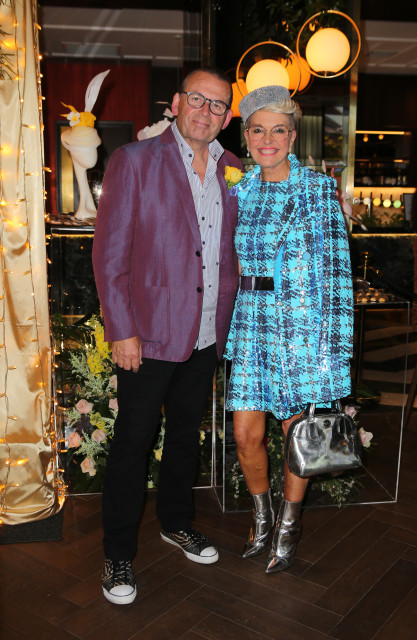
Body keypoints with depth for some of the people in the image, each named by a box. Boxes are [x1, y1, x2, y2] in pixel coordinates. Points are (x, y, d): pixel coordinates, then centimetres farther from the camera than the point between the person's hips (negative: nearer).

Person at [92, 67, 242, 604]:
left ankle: (176, 523, 40)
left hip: (208, 336, 5)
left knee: (186, 434, 19)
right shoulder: (133, 161, -6)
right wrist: (121, 330, -14)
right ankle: (118, 555, 23)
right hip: (150, 335, -5)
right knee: (133, 443, 6)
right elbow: (109, 253, -9)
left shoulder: (232, 172, 9)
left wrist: (230, 320, 8)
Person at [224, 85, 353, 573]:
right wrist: (227, 330, 11)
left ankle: (288, 527, 34)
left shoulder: (318, 189, -6)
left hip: (301, 324, -3)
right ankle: (262, 515, 34)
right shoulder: (240, 191, 8)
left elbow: (336, 268, -8)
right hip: (251, 326, 4)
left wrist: (335, 345, -13)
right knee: (246, 434, 5)